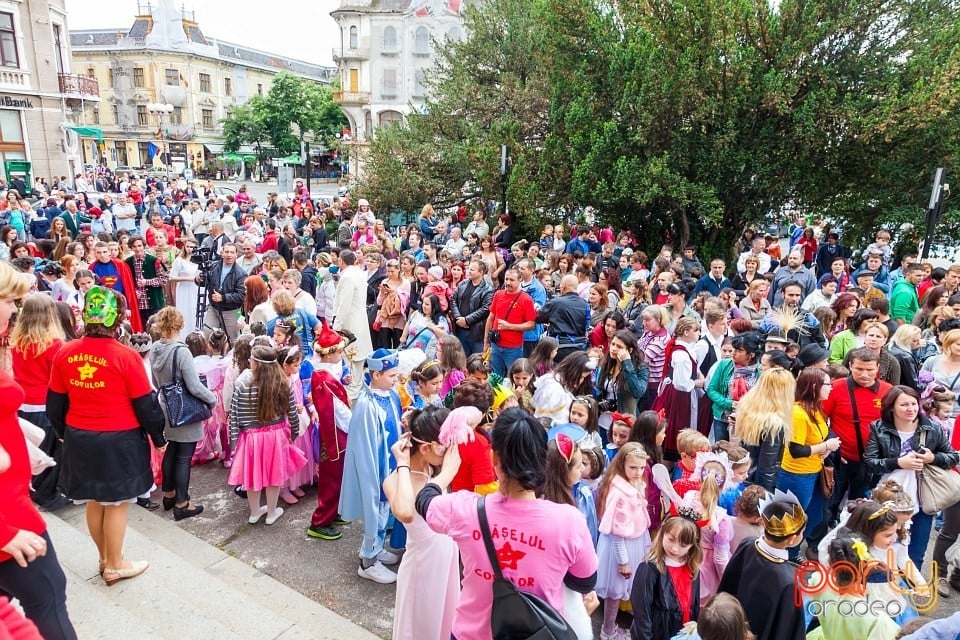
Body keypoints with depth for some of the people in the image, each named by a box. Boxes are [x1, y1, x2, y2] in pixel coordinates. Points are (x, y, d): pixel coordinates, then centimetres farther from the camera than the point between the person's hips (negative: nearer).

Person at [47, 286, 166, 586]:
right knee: (116, 503, 9)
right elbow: (145, 404, -12)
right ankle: (115, 566, 23)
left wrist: (66, 434, 23)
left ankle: (105, 558, 36)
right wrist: (159, 438, 2)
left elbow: (55, 403, 6)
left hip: (80, 439, 5)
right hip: (120, 440, -5)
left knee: (94, 500, 19)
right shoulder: (126, 356, -18)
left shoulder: (65, 354, -4)